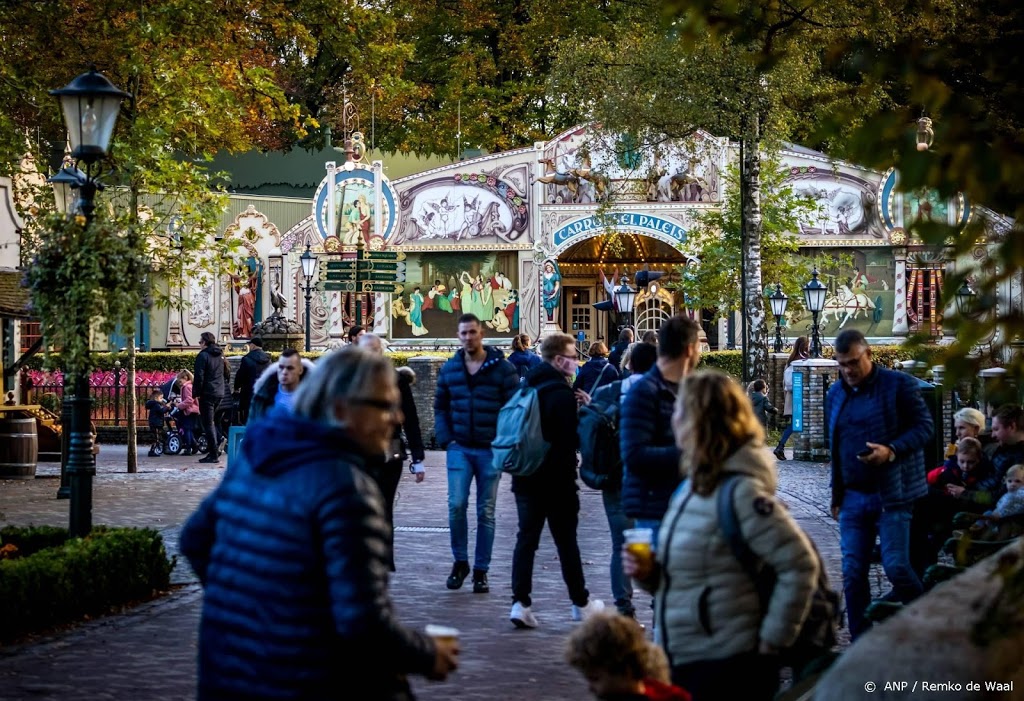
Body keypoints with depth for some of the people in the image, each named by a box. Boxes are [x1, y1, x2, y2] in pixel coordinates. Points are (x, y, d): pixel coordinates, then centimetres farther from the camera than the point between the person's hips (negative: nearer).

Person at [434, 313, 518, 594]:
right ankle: (460, 562, 9)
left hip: (490, 450, -1)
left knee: (486, 512, 5)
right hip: (459, 448, 2)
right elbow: (440, 407, 13)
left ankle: (481, 571, 14)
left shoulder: (502, 368, -2)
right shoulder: (449, 369, 7)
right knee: (456, 505, -10)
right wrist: (446, 439, 0)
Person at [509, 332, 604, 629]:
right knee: (566, 541, 6)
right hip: (556, 480, -6)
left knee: (526, 538, 6)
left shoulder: (528, 386, 9)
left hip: (526, 478, 6)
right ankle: (581, 602, 19)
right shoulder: (562, 393, -17)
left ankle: (521, 602, -4)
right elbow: (573, 438, -18)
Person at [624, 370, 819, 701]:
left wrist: (772, 640, -16)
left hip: (728, 668, -9)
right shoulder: (693, 486, 10)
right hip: (683, 661, 9)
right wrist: (650, 572, -1)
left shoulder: (739, 491, -17)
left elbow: (800, 566, -21)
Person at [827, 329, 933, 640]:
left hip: (892, 495, -5)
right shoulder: (836, 393, 11)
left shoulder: (899, 384, -6)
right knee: (853, 575, 2)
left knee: (896, 567, -10)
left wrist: (892, 450, -23)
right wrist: (837, 495, 18)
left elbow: (924, 426, -6)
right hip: (853, 496, 5)